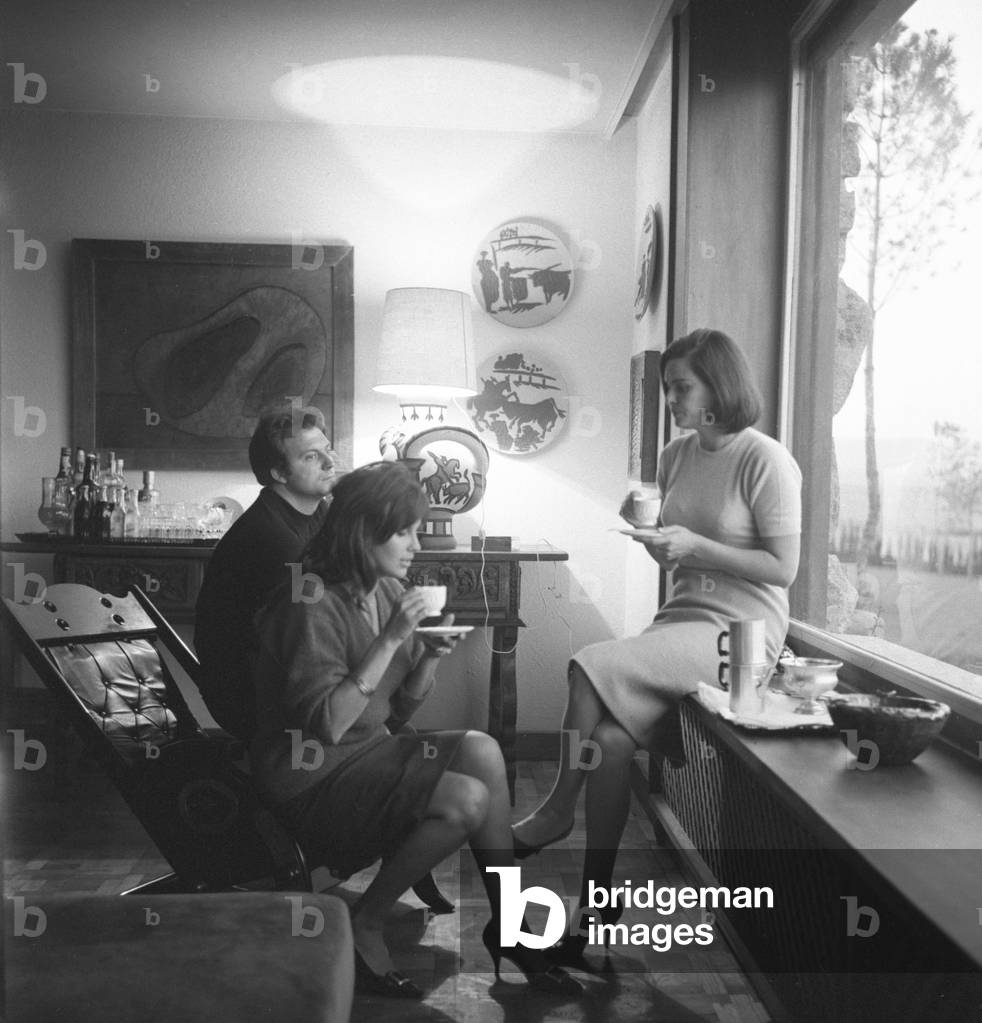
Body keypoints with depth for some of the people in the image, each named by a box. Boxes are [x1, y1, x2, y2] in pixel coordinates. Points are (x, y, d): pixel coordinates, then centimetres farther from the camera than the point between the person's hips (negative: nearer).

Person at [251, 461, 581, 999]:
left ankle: (508, 927, -4)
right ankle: (363, 926, -3)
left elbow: (399, 708, 10)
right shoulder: (312, 602, -19)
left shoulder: (386, 592, 4)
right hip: (311, 781, -7)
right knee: (468, 799, -23)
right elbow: (325, 726, -26)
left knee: (481, 750, -17)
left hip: (368, 752, 7)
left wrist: (430, 656, -10)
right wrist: (391, 640, -27)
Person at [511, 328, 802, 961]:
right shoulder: (677, 456, 13)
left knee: (591, 668, -28)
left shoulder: (767, 462, -9)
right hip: (682, 617, 6)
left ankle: (557, 813, -8)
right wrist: (646, 527, 1)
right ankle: (597, 910, -10)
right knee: (612, 738, -20)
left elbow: (782, 568, -11)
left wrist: (694, 545, -17)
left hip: (741, 629, -6)